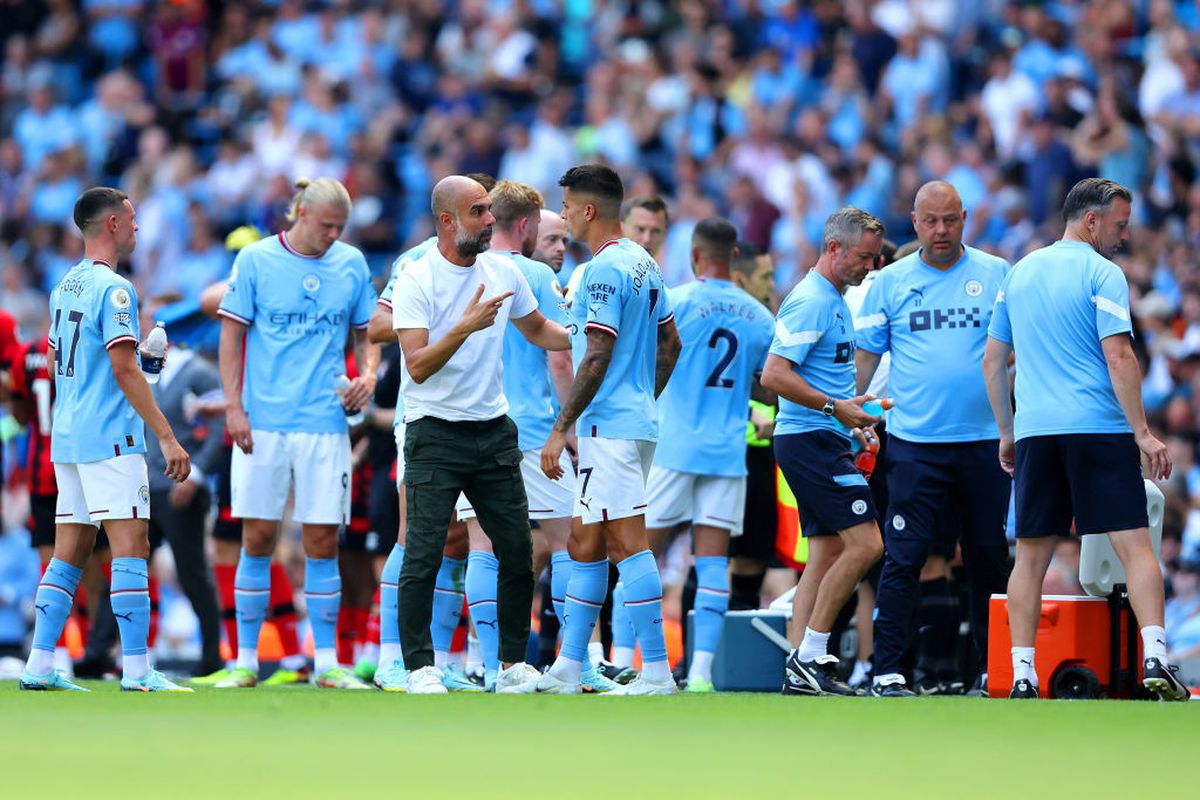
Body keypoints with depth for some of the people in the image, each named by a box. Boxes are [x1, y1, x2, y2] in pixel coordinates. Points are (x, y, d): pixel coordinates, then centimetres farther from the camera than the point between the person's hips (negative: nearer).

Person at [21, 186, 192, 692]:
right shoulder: (113, 289, -12)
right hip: (109, 439, -9)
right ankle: (136, 671, -14)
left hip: (66, 438, 9)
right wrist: (167, 438, -18)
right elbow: (123, 369, -18)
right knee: (130, 546, -9)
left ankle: (39, 667, 6)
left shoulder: (66, 286, 15)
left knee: (69, 552, 10)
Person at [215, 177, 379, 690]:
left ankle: (326, 663, 6)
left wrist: (368, 374, -2)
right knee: (257, 537, 0)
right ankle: (246, 661, 7)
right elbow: (231, 334, 2)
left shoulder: (351, 264, 8)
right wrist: (233, 406, -5)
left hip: (324, 422, 2)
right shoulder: (256, 259, 1)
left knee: (322, 541, 1)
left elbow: (366, 333, 18)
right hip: (263, 422, -2)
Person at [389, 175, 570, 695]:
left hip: (493, 432, 5)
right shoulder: (416, 280, -11)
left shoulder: (502, 271, 7)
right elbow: (418, 365, -19)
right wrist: (466, 326, -31)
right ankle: (420, 668, 0)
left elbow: (539, 331, 22)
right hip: (434, 436, -5)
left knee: (517, 550, 5)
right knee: (423, 556, -7)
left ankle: (513, 663, 15)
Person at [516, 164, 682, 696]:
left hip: (609, 427, -10)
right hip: (636, 420, 10)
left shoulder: (604, 271, -15)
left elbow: (597, 358, -19)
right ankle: (566, 670, 17)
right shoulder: (643, 263, 15)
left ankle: (656, 672, -12)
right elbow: (670, 344, 21)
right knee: (584, 545, 13)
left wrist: (561, 429, -16)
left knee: (627, 543, -10)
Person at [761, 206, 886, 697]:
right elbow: (774, 374, -21)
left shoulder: (834, 301, 18)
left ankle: (801, 670, 6)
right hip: (811, 439, -10)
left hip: (824, 442, 10)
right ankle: (810, 657, -11)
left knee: (827, 554, 7)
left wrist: (853, 418, 18)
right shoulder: (811, 301, -14)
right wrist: (835, 408, -22)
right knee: (864, 542, -14)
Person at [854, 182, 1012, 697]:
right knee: (904, 558, -6)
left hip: (984, 441, 1)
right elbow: (865, 354, 8)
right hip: (914, 442, -1)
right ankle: (887, 670, -5)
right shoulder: (891, 282, 6)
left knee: (989, 557, 8)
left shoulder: (997, 274, 6)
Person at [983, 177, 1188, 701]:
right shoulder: (1101, 274, -4)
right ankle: (1154, 659, -20)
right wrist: (1143, 432, -12)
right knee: (1134, 545, -6)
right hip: (1099, 426, -5)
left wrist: (1006, 433, 24)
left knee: (1031, 555, 8)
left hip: (1034, 432, 5)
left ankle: (1022, 676, 2)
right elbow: (1118, 357, -13)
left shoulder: (1020, 273, 15)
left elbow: (992, 361, 17)